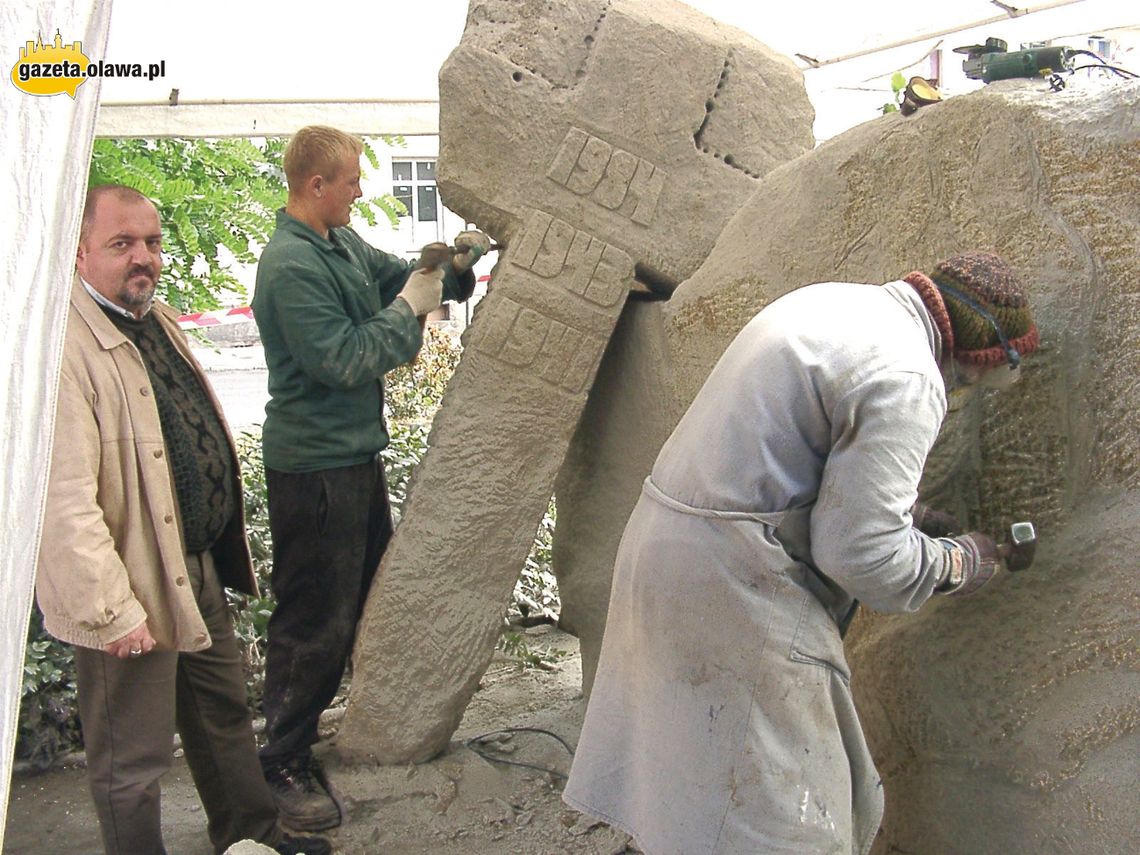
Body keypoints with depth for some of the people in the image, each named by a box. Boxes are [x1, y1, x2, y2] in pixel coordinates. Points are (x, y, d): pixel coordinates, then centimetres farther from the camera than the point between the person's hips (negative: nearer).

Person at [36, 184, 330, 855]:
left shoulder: (160, 320, 8)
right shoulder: (67, 346, -23)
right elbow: (64, 501, -27)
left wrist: (228, 550, 20)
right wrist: (111, 611, -25)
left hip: (199, 567, 10)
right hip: (134, 594, -10)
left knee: (225, 711, 25)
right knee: (134, 761, 9)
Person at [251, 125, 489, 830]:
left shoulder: (344, 243, 9)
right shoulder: (292, 263, -20)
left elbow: (400, 277, 17)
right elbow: (341, 359, -24)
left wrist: (455, 264, 0)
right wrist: (407, 310, -15)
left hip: (357, 453, 10)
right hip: (314, 466, -10)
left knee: (373, 593, 23)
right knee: (316, 620, 0)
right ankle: (286, 762, 16)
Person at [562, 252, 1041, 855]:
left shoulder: (832, 301, 12)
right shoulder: (905, 379, -17)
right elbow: (860, 551, -18)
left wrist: (902, 511, 23)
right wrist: (956, 564, 1)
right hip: (733, 581, -10)